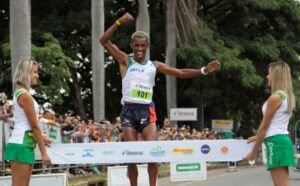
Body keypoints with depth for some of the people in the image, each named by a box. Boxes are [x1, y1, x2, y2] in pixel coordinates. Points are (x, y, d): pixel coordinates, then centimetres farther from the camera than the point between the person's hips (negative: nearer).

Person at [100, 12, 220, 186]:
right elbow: (104, 41, -5)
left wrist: (204, 70, 6)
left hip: (147, 111, 2)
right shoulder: (125, 61, 5)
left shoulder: (155, 65, 12)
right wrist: (119, 22, -14)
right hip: (129, 111, -1)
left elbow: (180, 73, 14)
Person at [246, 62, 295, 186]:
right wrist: (258, 137, 31)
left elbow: (264, 126, -10)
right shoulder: (288, 96, 15)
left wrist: (254, 151, -4)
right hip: (283, 140, 10)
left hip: (276, 142, -10)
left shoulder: (275, 97, -13)